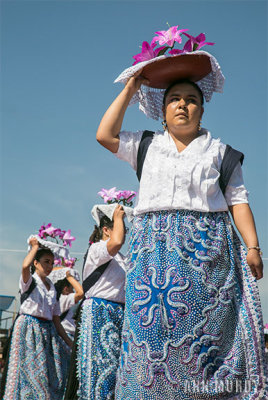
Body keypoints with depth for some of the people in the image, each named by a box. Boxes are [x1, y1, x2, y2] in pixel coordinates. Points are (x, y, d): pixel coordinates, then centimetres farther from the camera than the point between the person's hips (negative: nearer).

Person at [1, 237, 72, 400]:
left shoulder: (52, 288, 17)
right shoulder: (29, 281, 2)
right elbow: (25, 266, -25)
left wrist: (71, 344, 11)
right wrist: (35, 247, -8)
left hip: (48, 331, 6)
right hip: (28, 328, -6)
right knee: (29, 370, -13)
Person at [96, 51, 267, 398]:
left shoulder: (219, 151, 14)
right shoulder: (147, 145, 19)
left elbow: (237, 201, 9)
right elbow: (105, 135, 8)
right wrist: (130, 90, 13)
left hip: (205, 250, -1)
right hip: (153, 248, 2)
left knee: (205, 329, -9)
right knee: (151, 327, -7)